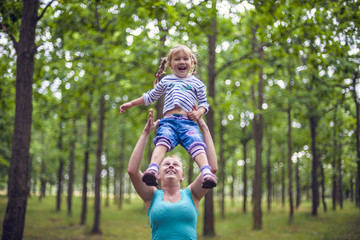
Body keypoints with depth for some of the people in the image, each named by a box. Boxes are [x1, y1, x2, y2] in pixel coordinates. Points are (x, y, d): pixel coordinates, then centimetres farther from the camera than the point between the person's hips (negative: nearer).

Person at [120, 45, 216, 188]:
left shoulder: (197, 83, 23)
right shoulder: (165, 81, 28)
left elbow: (204, 103, 21)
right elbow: (150, 97, 38)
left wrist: (198, 112, -3)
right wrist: (131, 104, 38)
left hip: (188, 122, 0)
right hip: (168, 121, 0)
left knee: (197, 145, -27)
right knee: (162, 142, -30)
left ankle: (207, 173, -42)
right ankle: (152, 169, -49)